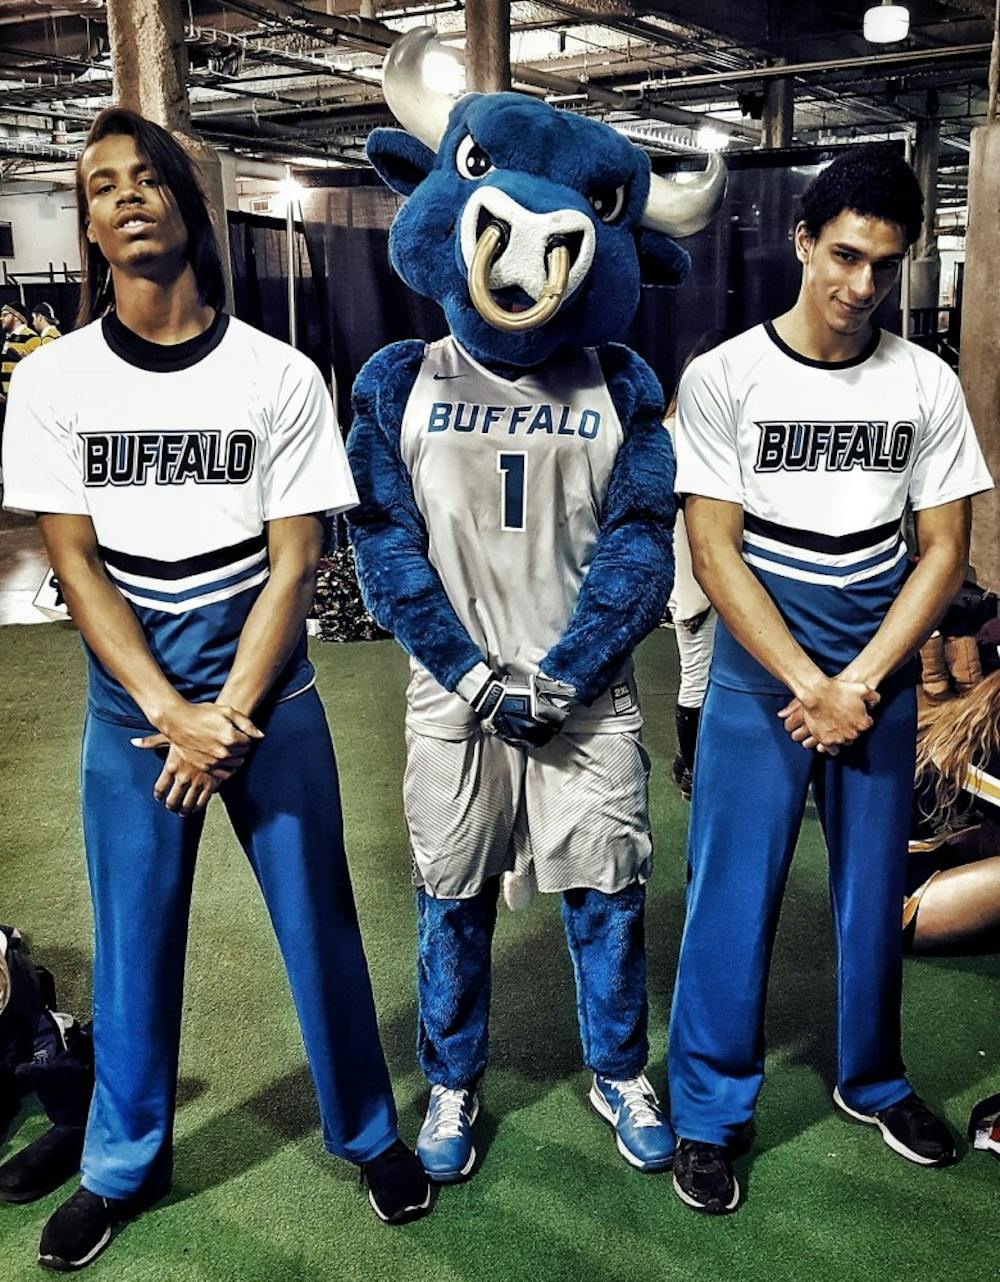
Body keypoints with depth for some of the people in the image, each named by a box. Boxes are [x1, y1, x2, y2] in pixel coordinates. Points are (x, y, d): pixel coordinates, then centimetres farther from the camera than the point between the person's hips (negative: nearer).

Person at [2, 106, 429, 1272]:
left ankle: (367, 1132, 28)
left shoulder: (279, 376, -4)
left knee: (318, 922, 8)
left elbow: (293, 561, -5)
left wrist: (229, 715, -11)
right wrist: (172, 714, -12)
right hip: (129, 704, 1)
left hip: (269, 693, -1)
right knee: (130, 941, 11)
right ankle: (123, 1164, 31)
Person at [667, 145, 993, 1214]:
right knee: (732, 895, 1)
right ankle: (707, 1113, 19)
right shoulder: (724, 379, -8)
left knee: (874, 890, 14)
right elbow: (714, 552, -11)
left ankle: (871, 1080, 36)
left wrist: (860, 684, -10)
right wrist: (808, 686, -15)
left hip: (880, 677, 3)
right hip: (759, 679, -3)